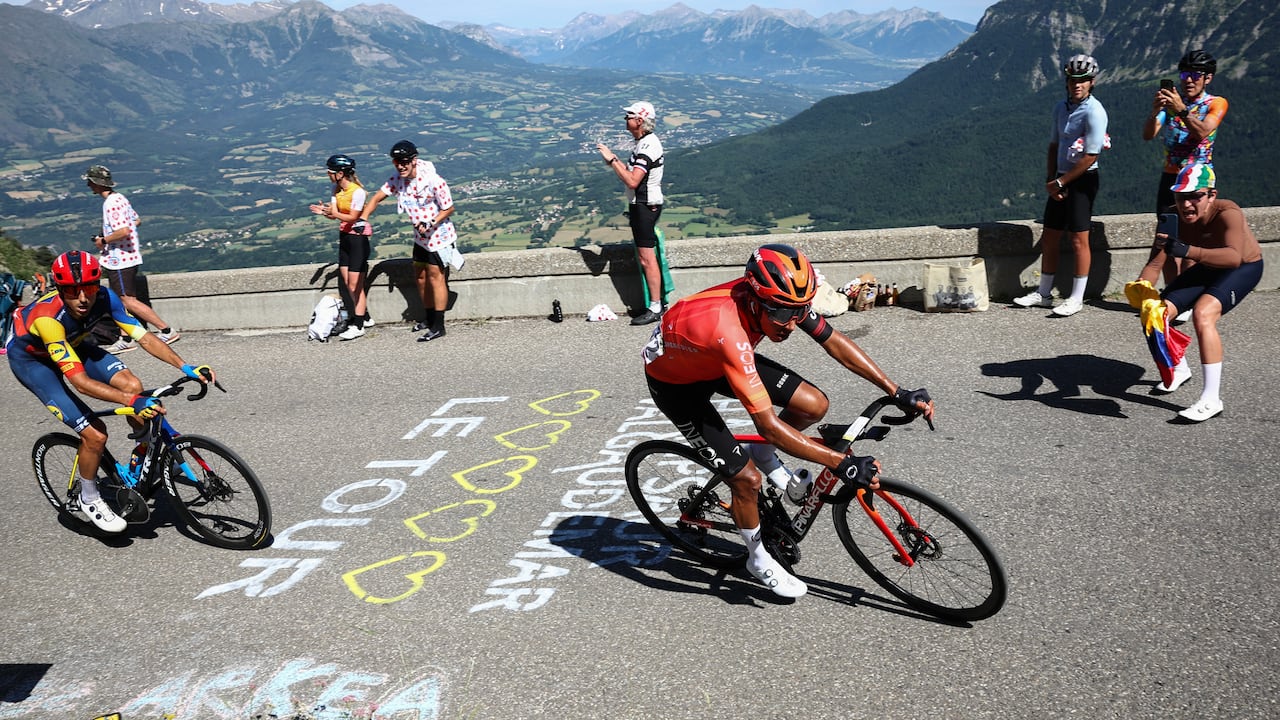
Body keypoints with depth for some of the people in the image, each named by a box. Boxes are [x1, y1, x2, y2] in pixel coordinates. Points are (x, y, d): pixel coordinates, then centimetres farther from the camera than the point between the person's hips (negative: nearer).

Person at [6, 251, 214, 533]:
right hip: (30, 358, -5)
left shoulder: (105, 298, -26)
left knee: (133, 385, -22)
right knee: (95, 435, -17)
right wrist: (132, 402, -53)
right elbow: (80, 381, -44)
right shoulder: (48, 317, -40)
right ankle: (89, 500, 9)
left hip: (72, 344, 5)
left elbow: (144, 338, -25)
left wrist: (186, 367, -38)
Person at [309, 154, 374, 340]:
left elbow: (353, 217, -18)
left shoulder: (357, 191, -18)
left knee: (355, 286, -4)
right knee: (347, 284, 10)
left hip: (358, 237, -8)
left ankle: (358, 326, 5)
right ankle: (365, 317, 24)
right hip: (344, 236, 8)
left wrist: (334, 213, -30)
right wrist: (324, 212, -16)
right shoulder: (337, 190, 7)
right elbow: (336, 214, 3)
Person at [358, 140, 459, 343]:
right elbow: (376, 198, -1)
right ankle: (429, 318, 32)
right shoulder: (397, 180, -5)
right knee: (420, 277, 16)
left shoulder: (433, 181, -24)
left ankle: (438, 326, 3)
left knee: (435, 277, -4)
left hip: (439, 235, -7)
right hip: (420, 236, 8)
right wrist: (362, 218, -14)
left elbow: (449, 208, -15)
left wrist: (430, 223, -27)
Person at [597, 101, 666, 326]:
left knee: (647, 259, -7)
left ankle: (655, 309, -2)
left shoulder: (647, 146, -19)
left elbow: (632, 181, -27)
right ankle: (656, 303, 22)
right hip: (641, 205, 11)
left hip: (645, 206, -11)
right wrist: (614, 159, 7)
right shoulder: (644, 142, 14)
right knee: (645, 258, 15)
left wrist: (612, 160, -21)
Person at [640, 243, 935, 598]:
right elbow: (768, 424, -41)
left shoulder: (779, 297, -23)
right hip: (675, 381, -6)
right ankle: (758, 559, 18)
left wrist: (898, 393, -13)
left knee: (814, 405, -9)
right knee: (748, 478, -9)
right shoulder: (728, 330, -44)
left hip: (716, 360, 7)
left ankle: (763, 455, 19)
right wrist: (842, 463, -39)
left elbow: (833, 342, -10)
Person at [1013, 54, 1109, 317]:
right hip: (1060, 180, 8)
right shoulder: (1061, 107, 9)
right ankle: (1043, 294, 22)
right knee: (1049, 238, 11)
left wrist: (1060, 182, -12)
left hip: (1082, 180, -8)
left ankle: (1076, 299, 5)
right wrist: (1050, 180, 1)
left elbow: (1090, 157, -17)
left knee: (1078, 239, -3)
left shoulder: (1094, 112, -14)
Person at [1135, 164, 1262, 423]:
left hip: (1244, 267, -6)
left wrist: (1188, 251, -66)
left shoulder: (1228, 213, -36)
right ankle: (1179, 370, 27)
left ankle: (1211, 400, -24)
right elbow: (1155, 264, -23)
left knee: (1203, 315, -31)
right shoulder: (1175, 220, -22)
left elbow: (1234, 257, -52)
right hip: (1207, 268, 6)